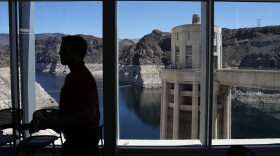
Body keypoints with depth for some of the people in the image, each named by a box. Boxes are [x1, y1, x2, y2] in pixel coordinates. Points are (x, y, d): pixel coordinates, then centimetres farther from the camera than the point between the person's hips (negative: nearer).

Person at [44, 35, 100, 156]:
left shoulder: (83, 78, -22)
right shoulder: (72, 76, 11)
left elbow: (88, 115, -28)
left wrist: (57, 123, -21)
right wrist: (54, 121, 10)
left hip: (83, 140, -10)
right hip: (75, 138, 10)